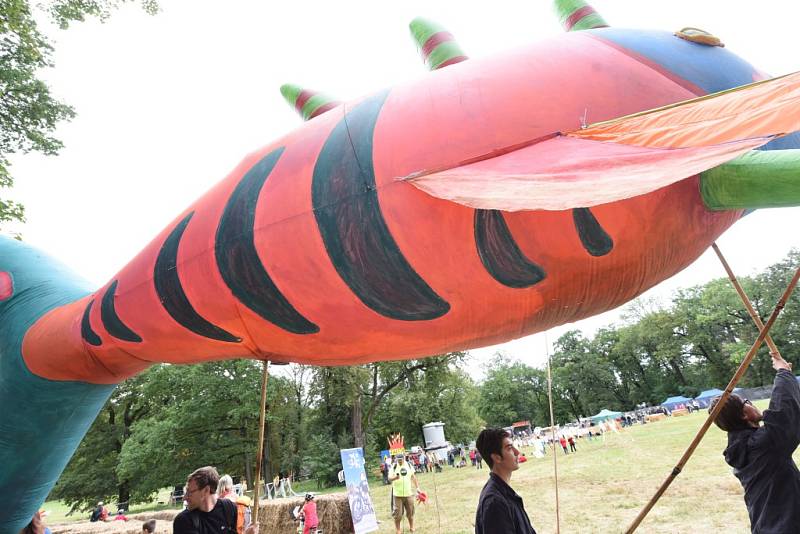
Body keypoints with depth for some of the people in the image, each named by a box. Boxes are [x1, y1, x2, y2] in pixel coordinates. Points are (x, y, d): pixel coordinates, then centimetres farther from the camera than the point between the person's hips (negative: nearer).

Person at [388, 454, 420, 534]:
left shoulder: (408, 465, 2)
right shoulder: (394, 467, -8)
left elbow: (413, 477, 11)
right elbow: (389, 478, -17)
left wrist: (417, 487, 8)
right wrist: (395, 477, -38)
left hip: (408, 493, 3)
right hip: (397, 494, -3)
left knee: (410, 512, 13)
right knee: (398, 514, -2)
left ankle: (411, 527, 33)